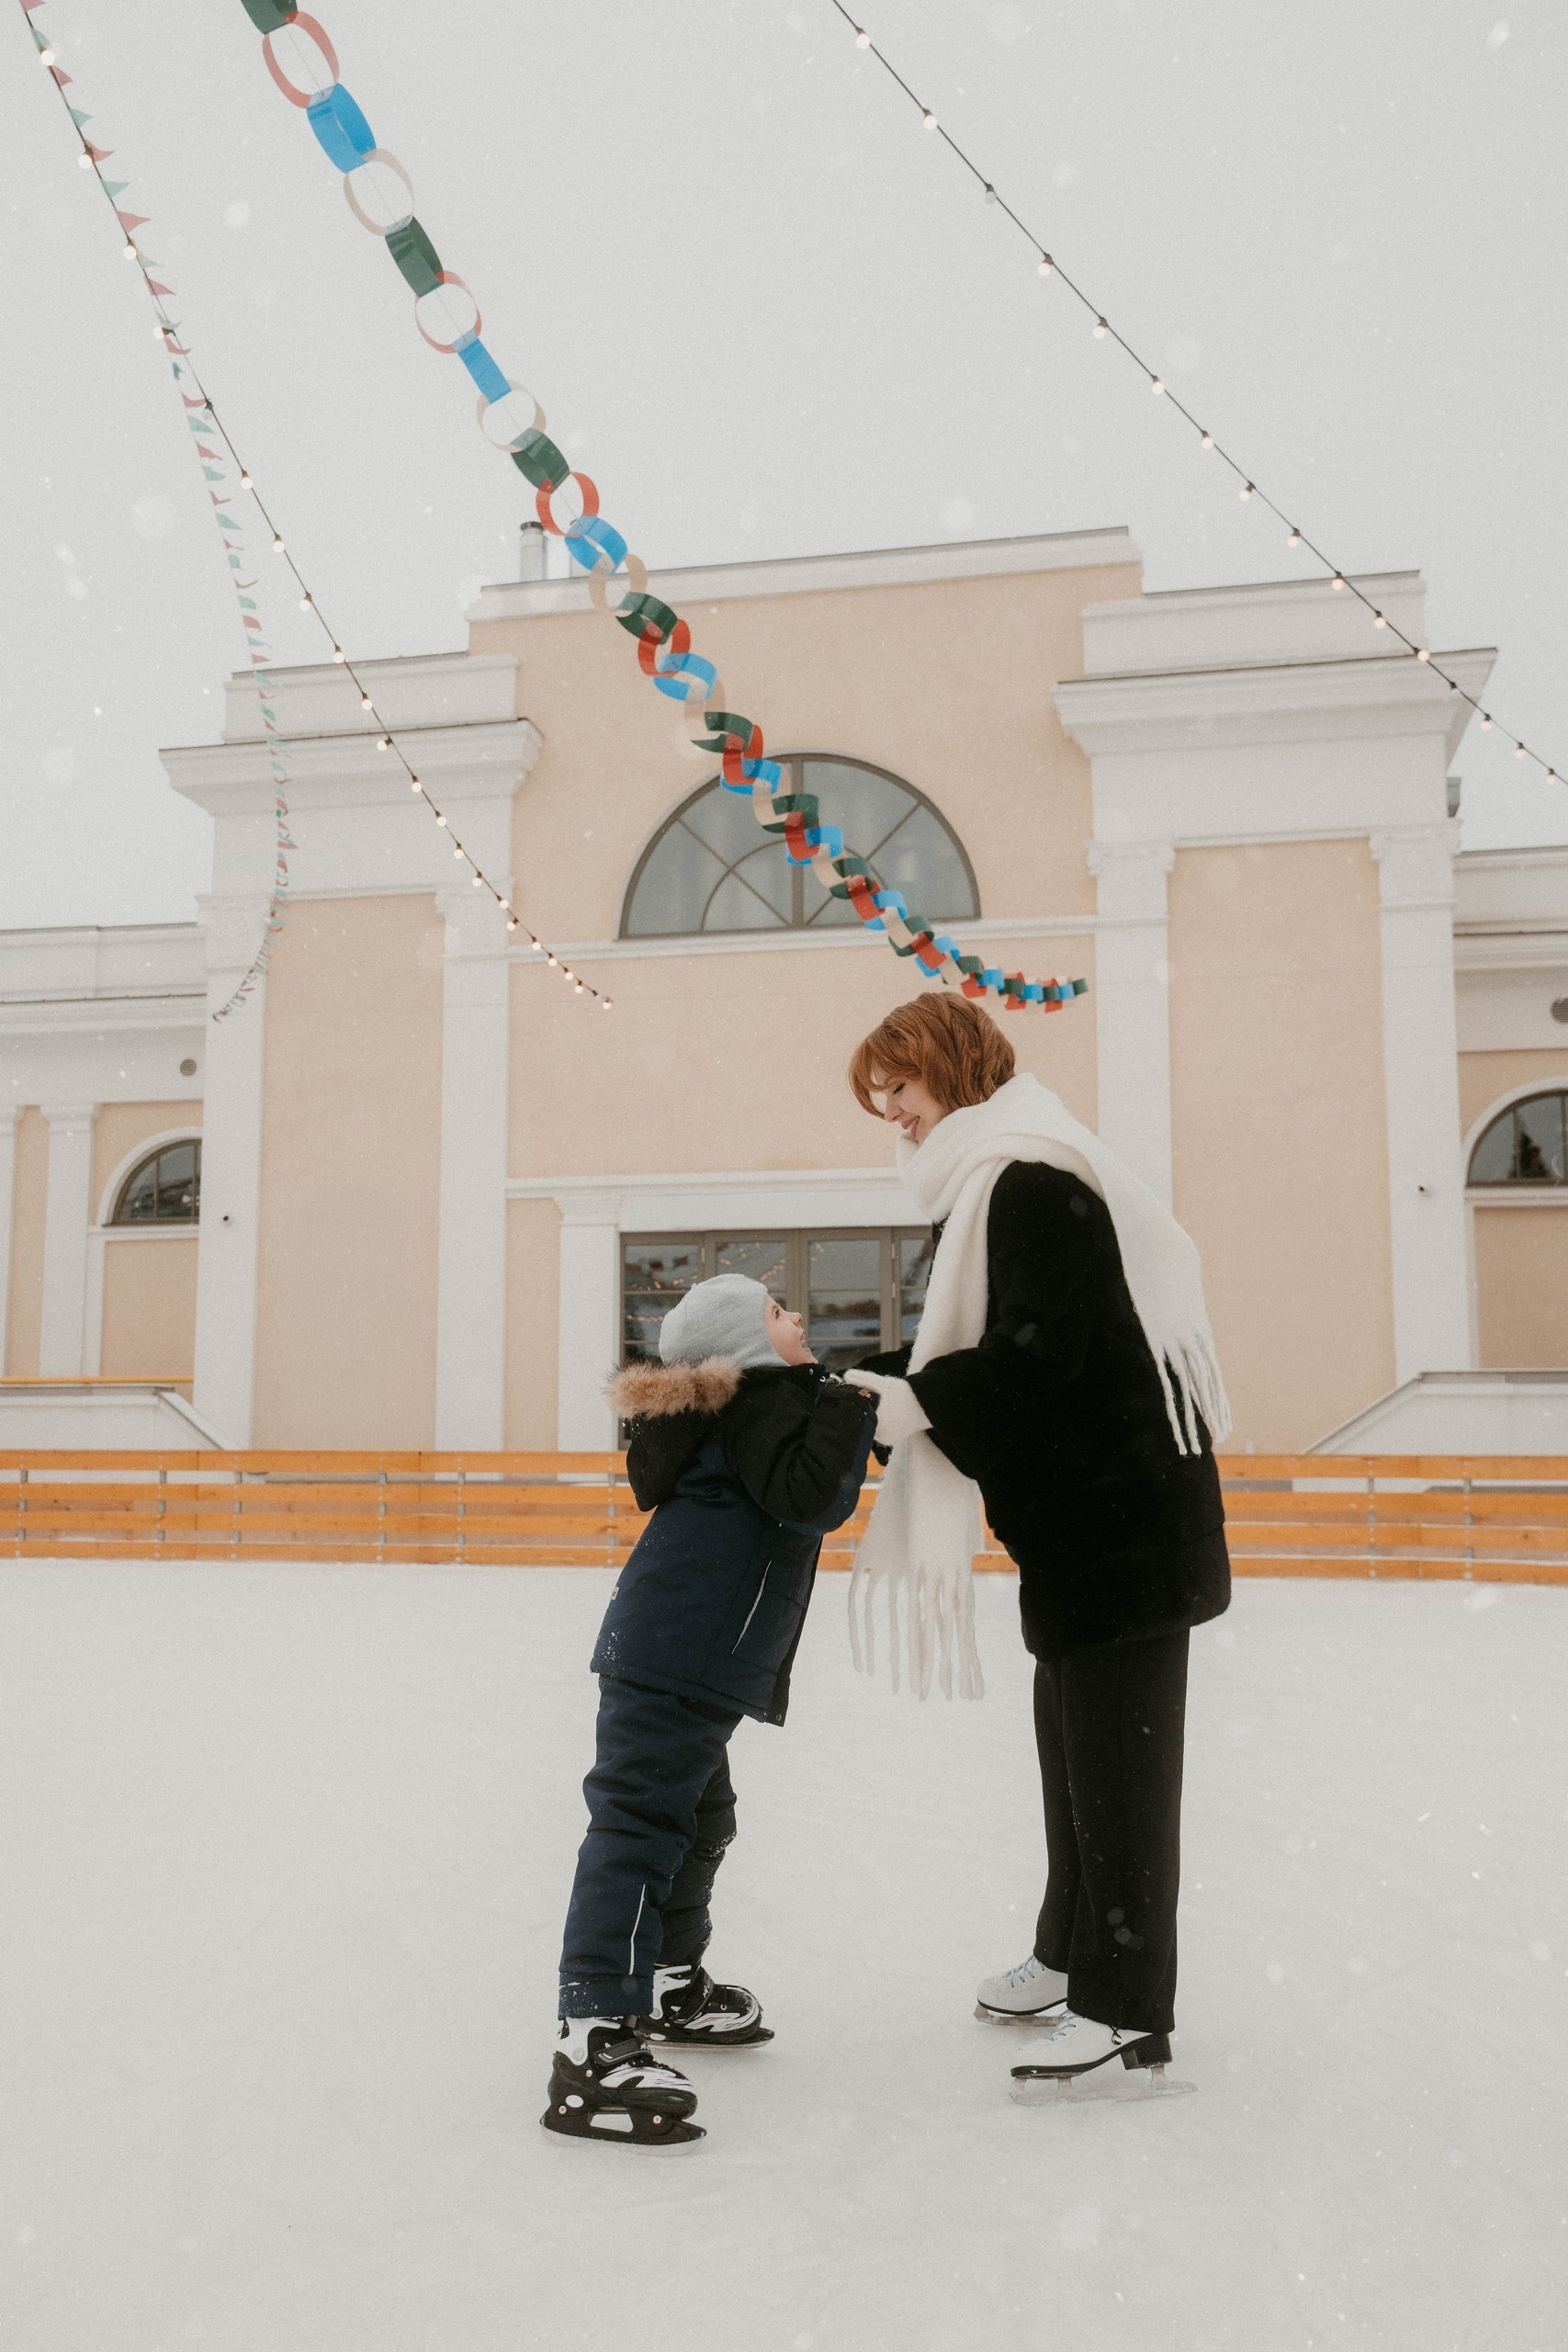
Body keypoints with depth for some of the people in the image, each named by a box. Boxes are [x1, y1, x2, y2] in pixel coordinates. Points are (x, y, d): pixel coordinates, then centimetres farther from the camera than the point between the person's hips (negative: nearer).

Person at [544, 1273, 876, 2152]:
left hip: (681, 1658, 11)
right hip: (680, 1657, -11)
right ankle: (593, 2050, -17)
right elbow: (810, 1497, -23)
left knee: (699, 1818, 24)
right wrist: (848, 1402, -18)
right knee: (640, 1823, -14)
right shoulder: (770, 1397, -8)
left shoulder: (736, 1406, 22)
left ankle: (671, 1988, 41)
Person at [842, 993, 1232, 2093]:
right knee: (1072, 1740, 19)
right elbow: (977, 1346, 15)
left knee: (1115, 1752, -3)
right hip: (1081, 1512, 11)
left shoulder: (1033, 1178, -17)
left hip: (1120, 1510, -11)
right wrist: (869, 1378, 2)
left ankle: (1126, 2010, 7)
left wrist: (917, 1400, -21)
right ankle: (1074, 1956, 33)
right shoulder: (994, 1178, 16)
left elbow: (1044, 1349, -25)